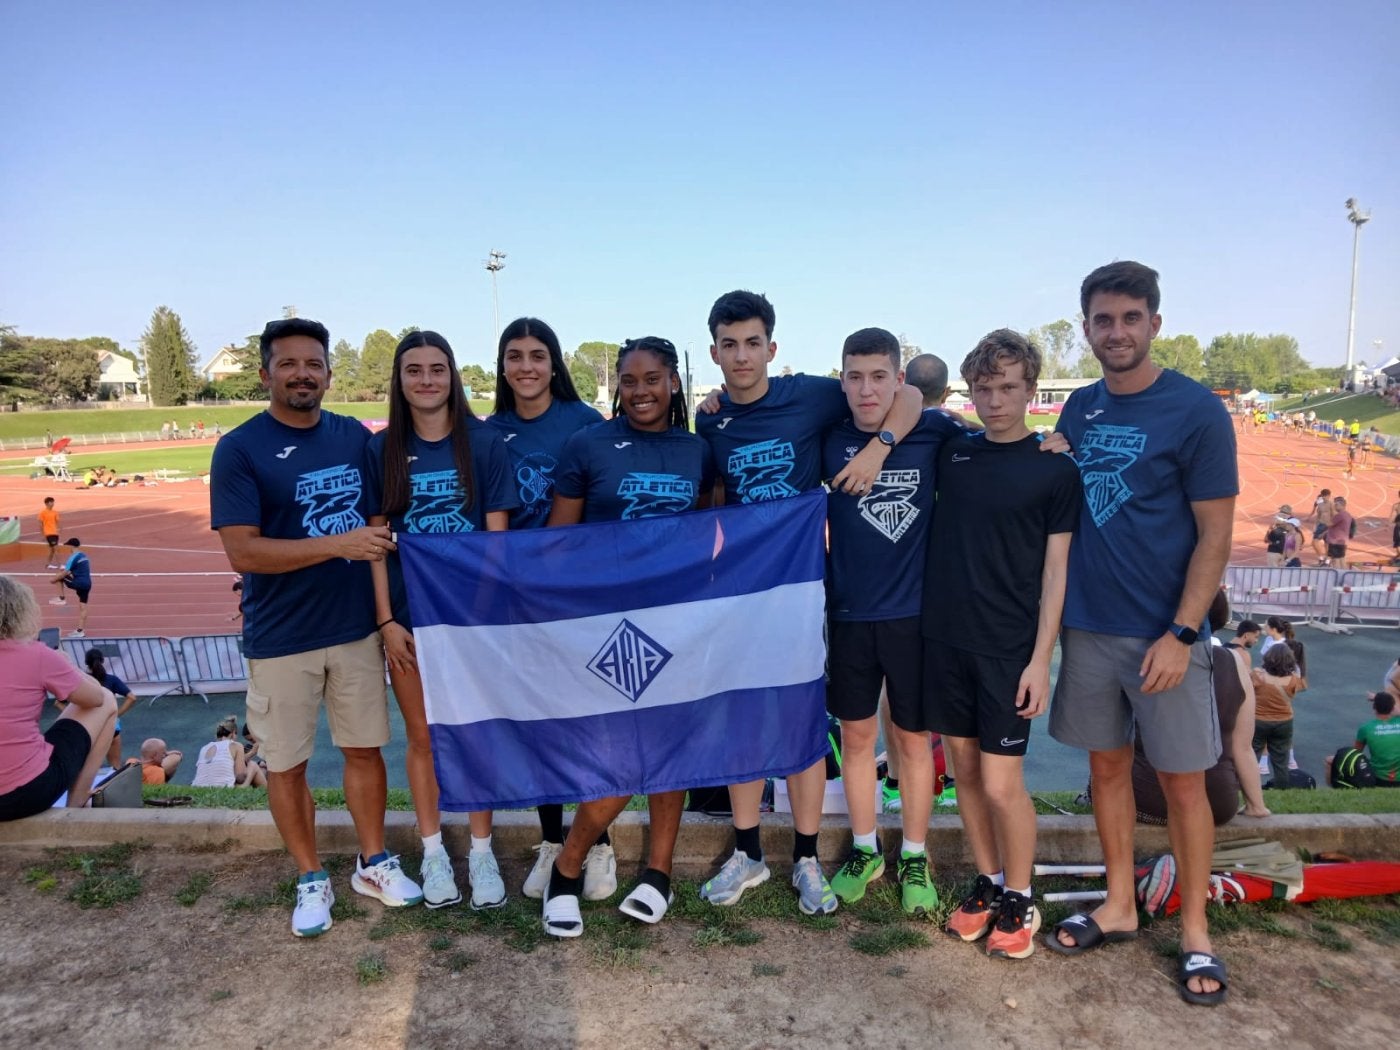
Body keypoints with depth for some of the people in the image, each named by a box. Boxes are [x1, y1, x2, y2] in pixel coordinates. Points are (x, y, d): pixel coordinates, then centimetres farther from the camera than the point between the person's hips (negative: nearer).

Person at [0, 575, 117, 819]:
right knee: (107, 701, 12)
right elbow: (96, 697, 0)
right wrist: (65, 667, 16)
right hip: (31, 791, -6)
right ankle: (76, 805, 14)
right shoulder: (36, 656, -14)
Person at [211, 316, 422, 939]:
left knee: (364, 747, 13)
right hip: (282, 641, -3)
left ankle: (373, 864, 31)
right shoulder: (239, 449, -9)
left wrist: (390, 610, 4)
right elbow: (242, 551, -16)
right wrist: (338, 544, -24)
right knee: (286, 764, 9)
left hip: (357, 629, 4)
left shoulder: (354, 436, 4)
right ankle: (311, 880, 29)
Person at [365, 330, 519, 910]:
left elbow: (497, 534, -3)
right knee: (422, 738, 12)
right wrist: (386, 620, -5)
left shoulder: (484, 442, -3)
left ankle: (482, 851, 25)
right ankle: (433, 851, 29)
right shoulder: (382, 449, 1)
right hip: (408, 616, 1)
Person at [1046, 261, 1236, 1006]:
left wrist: (1180, 634, -15)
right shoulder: (1079, 409, 6)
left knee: (1181, 779, 6)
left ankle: (1195, 931, 24)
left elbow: (1215, 534, -10)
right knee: (1107, 764, 14)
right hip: (1087, 625, 5)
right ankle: (1119, 906, 30)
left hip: (1163, 633, -4)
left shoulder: (1196, 410, -9)